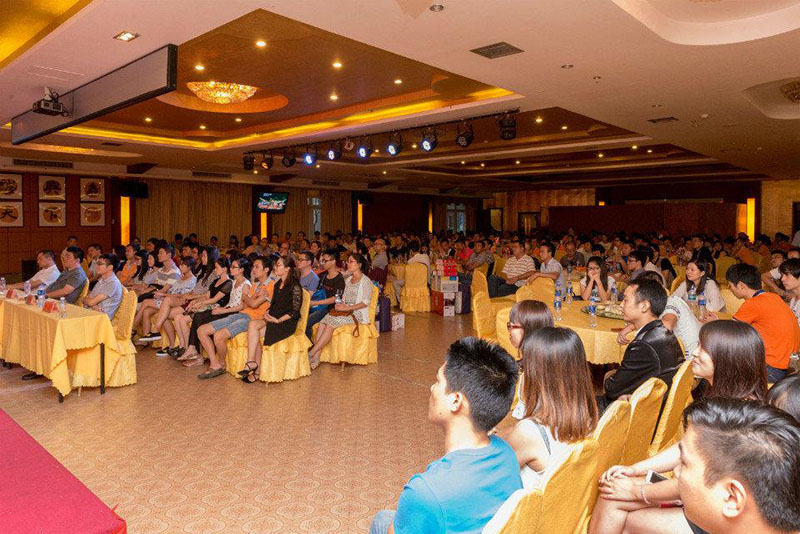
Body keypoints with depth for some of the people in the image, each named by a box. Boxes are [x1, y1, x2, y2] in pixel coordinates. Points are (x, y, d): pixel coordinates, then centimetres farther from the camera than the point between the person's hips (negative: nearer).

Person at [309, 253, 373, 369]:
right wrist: (339, 304, 0)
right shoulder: (348, 279, 22)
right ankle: (316, 358, -28)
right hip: (344, 310, 7)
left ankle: (311, 354, -25)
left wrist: (347, 308, -19)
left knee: (331, 323, -29)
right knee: (322, 323, -22)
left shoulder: (366, 281, -2)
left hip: (357, 313, -7)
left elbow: (366, 302, -11)